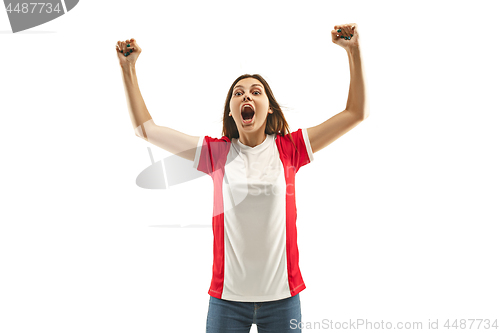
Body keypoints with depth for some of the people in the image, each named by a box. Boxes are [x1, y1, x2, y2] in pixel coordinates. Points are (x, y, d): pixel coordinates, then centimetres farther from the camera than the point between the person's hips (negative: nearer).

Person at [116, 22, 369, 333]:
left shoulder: (289, 149, -1)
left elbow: (356, 113, 0)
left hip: (282, 296, 0)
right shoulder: (217, 153, 0)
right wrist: (128, 67, 1)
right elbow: (145, 128, 4)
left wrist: (354, 51, -5)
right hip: (227, 296, 0)